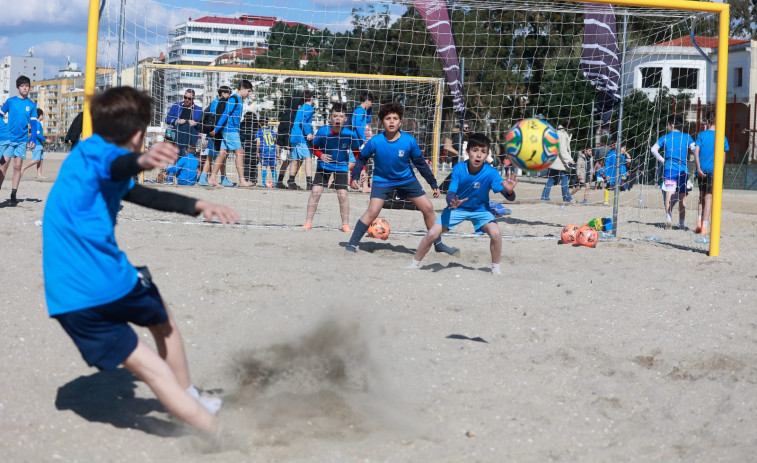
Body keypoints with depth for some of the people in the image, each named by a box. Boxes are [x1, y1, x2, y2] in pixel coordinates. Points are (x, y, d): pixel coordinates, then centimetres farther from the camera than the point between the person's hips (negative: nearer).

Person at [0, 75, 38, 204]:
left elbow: (33, 123, 4)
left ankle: (13, 194, 6)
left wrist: (33, 140, -7)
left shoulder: (32, 105, 6)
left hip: (22, 140, 1)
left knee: (17, 167, 2)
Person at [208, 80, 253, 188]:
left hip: (232, 130, 9)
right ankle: (242, 181, -12)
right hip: (230, 130, -9)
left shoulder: (240, 100, 18)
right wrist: (216, 130, -16)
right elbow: (225, 114, -15)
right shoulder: (233, 99, -12)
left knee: (222, 154, 7)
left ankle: (212, 179, 7)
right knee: (239, 153, -10)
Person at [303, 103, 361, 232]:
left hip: (341, 167, -1)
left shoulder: (350, 134, -18)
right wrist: (321, 155, -21)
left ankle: (345, 224, 6)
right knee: (315, 191, -7)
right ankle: (308, 222, 5)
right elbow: (315, 147, -1)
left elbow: (357, 152, -4)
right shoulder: (323, 131, -17)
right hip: (324, 165, 1)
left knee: (342, 194, -8)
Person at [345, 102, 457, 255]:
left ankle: (438, 244, 18)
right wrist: (355, 177, -12)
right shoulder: (375, 142, -21)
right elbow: (362, 158, -3)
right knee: (372, 212, -19)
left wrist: (434, 184, -1)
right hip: (382, 180, -2)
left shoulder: (409, 141, -18)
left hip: (407, 179, 2)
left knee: (428, 208, 1)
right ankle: (352, 244, -7)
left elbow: (421, 163, -5)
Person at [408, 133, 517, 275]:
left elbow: (509, 197, -30)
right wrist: (452, 202, -51)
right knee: (432, 233, -11)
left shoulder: (491, 173, -26)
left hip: (480, 209, 0)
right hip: (457, 207, 0)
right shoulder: (459, 169, -24)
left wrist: (509, 190, -55)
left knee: (495, 233, -26)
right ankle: (414, 265, 11)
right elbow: (450, 193, -26)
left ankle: (496, 268, -2)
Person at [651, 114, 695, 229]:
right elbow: (695, 149, -5)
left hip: (669, 169, -1)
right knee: (682, 197, 9)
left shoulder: (665, 137, 6)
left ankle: (668, 215, -34)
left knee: (669, 194, -9)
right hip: (683, 170, 2)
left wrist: (662, 160, 8)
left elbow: (654, 149, 0)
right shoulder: (686, 137, 6)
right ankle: (682, 223, 12)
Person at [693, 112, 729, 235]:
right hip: (714, 170, -1)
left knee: (702, 195, 17)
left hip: (702, 170, 1)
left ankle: (699, 223, 6)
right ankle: (704, 226, -4)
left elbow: (696, 151, -9)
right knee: (708, 197, 0)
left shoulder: (702, 135, 1)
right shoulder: (722, 137, 4)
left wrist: (699, 168, -12)